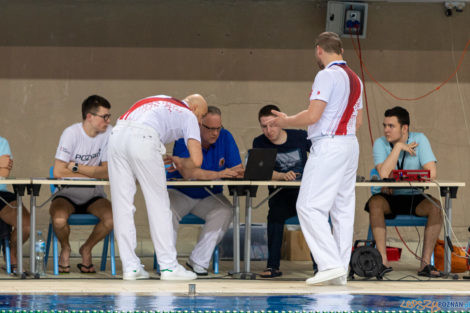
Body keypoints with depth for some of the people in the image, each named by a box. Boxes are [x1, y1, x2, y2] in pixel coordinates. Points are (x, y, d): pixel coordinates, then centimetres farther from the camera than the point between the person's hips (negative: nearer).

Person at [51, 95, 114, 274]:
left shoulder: (108, 133, -5)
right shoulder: (71, 133, -15)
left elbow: (107, 172, -11)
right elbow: (58, 172, -21)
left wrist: (76, 167, -17)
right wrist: (93, 174, -11)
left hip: (93, 195, 3)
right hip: (67, 193, -3)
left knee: (112, 218, -28)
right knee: (59, 219, -34)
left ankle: (87, 249, 3)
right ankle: (65, 249, 3)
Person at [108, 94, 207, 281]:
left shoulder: (160, 100, 36)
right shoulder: (188, 116, 19)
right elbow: (196, 160, 8)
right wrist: (179, 162, 31)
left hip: (117, 134, 6)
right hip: (143, 139, -6)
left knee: (122, 204, 8)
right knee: (158, 203, 5)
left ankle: (130, 267, 9)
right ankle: (168, 267, 7)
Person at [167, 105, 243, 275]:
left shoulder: (225, 137, -5)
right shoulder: (185, 138, -17)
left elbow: (238, 170, -11)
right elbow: (187, 172, -31)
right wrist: (218, 174, -38)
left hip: (209, 197, 3)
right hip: (180, 193, -3)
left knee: (225, 211, -28)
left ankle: (198, 261, -20)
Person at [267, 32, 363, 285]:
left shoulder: (327, 76, -11)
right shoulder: (354, 78, 16)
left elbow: (313, 115, -17)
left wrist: (285, 121, -3)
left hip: (328, 146, -9)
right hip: (350, 144, 9)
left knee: (309, 206, -9)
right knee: (343, 208, 7)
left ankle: (330, 264, -18)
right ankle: (341, 270, 6)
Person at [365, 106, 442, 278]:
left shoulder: (420, 140, -6)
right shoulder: (380, 143, -5)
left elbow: (432, 173, -17)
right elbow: (384, 174, -22)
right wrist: (398, 147, -20)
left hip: (415, 198, 0)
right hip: (390, 199, 0)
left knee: (435, 206, -29)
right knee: (375, 203, -32)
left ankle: (426, 262, -26)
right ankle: (383, 261, -32)